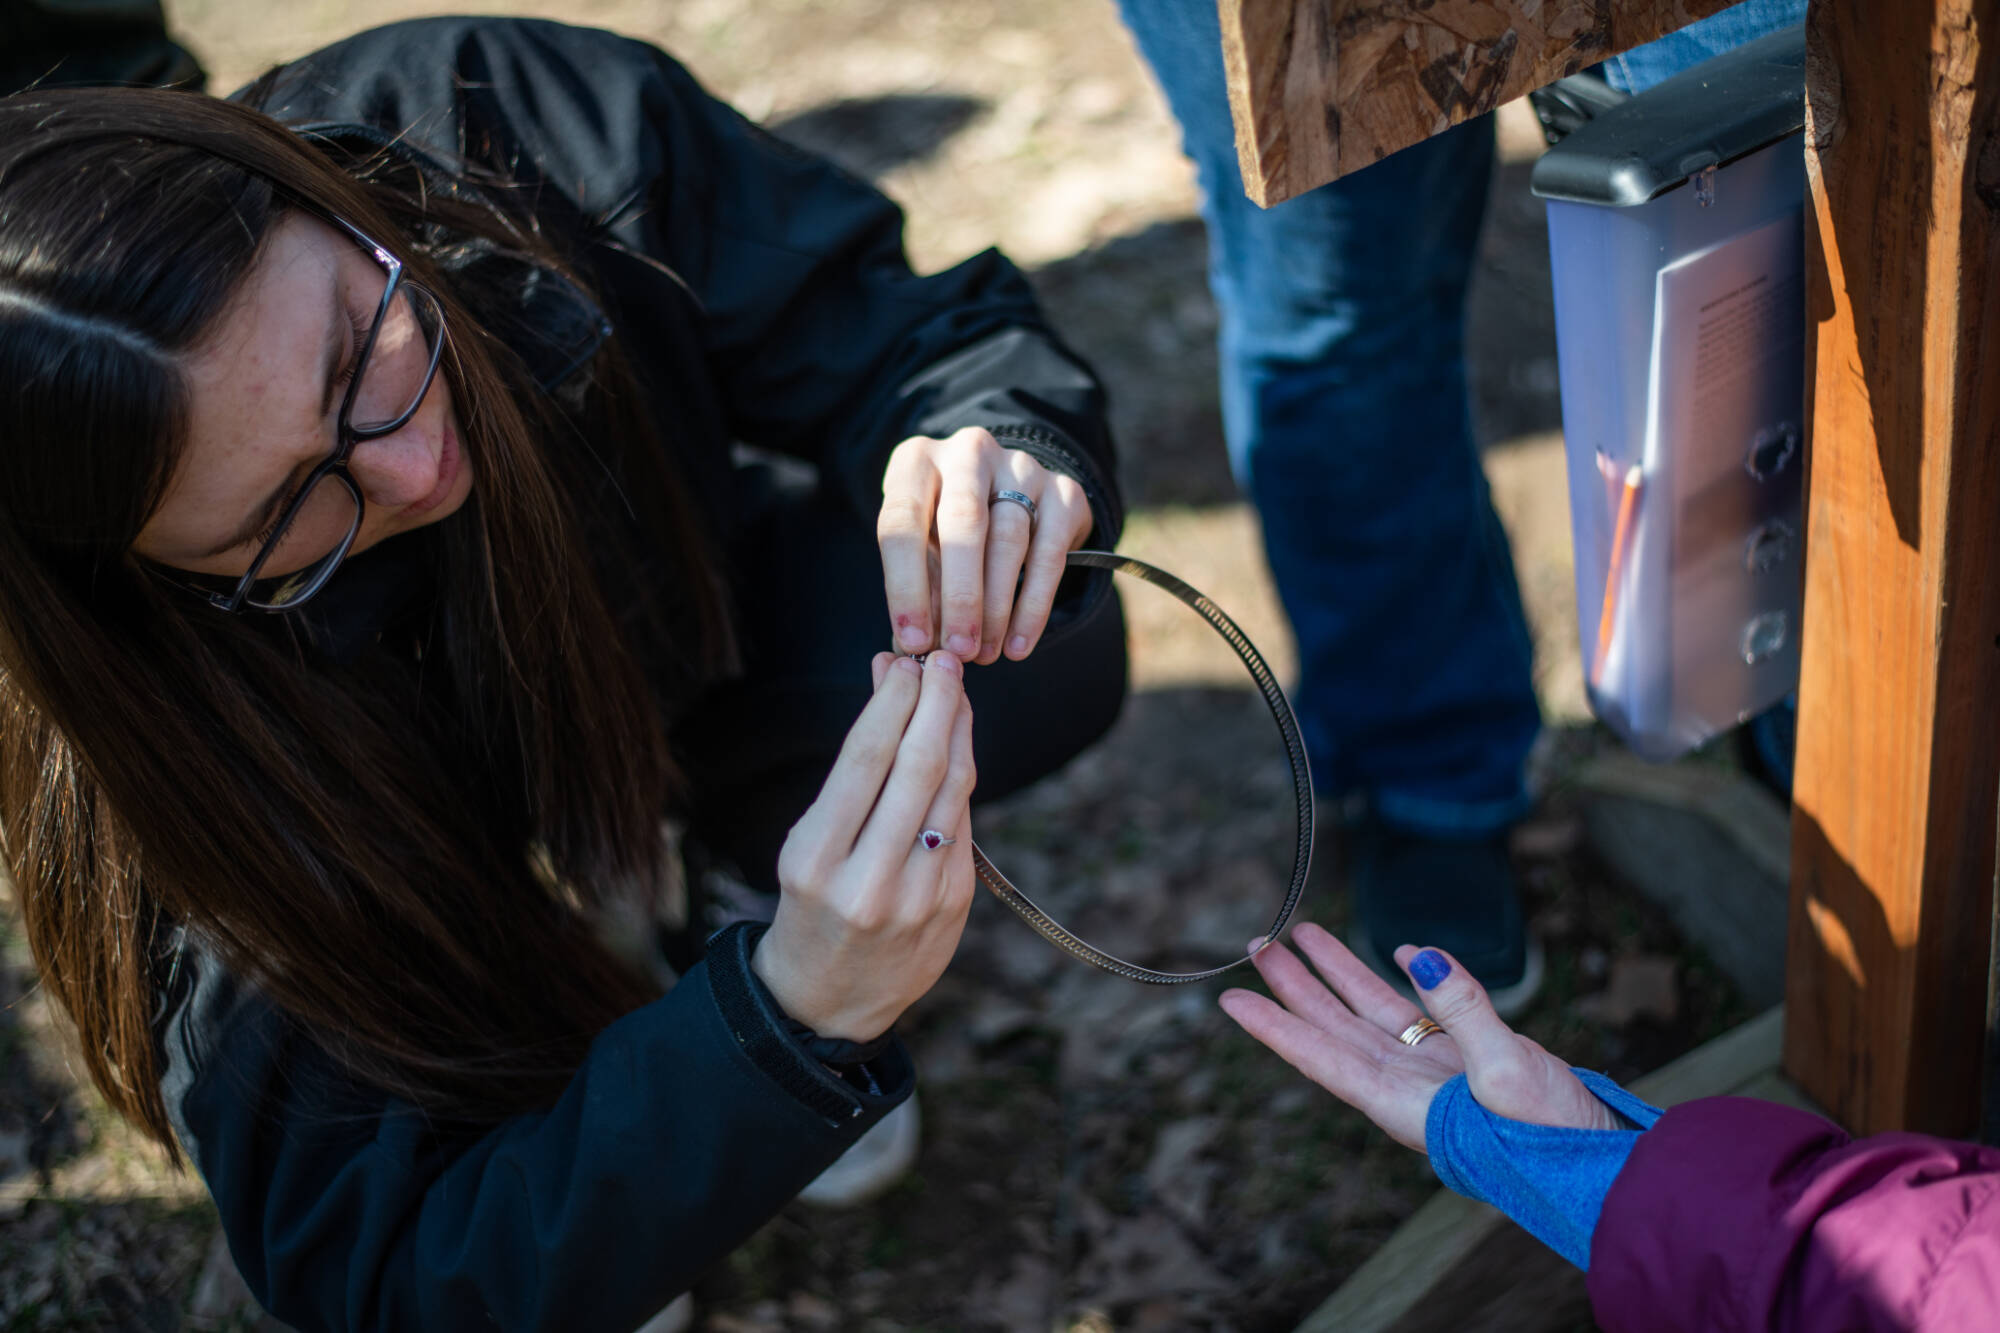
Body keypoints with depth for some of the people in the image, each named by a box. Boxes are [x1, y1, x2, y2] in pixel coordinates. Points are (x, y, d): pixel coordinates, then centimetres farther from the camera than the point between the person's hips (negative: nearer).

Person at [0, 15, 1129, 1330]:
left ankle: (661, 859, 6)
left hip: (694, 574, 3)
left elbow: (910, 329, -21)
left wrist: (1005, 452, -46)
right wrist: (795, 1017, -54)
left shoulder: (523, 120, -35)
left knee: (1044, 670, -22)